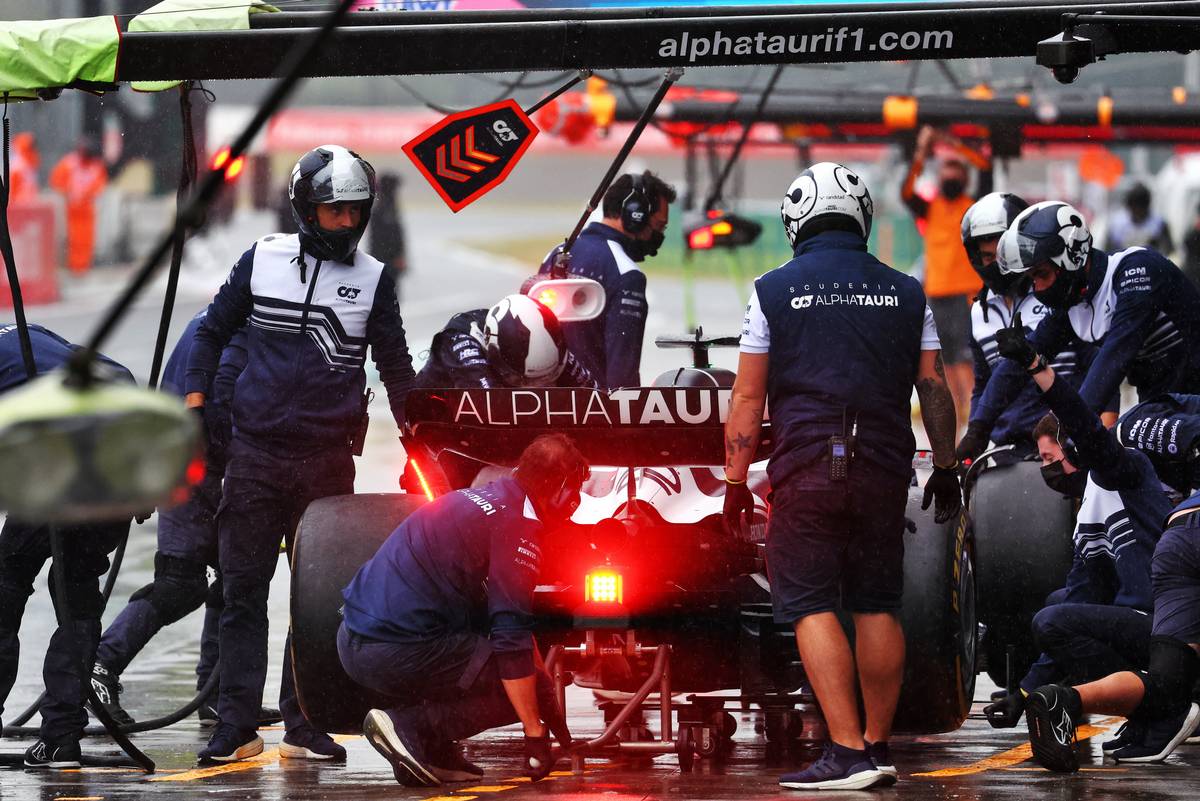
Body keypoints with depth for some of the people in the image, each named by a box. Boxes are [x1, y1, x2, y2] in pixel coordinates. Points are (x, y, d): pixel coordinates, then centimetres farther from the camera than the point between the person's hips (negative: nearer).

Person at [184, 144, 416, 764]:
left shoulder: (373, 279, 7)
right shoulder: (263, 260, 6)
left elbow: (395, 366, 13)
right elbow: (214, 330, 14)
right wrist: (194, 406, 5)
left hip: (328, 458, 0)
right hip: (255, 452, 0)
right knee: (243, 591, -1)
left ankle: (303, 726, 8)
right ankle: (236, 727, 2)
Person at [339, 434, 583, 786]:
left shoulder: (482, 499, 19)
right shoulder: (518, 526, -10)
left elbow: (509, 616, 30)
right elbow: (513, 640, -14)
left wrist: (551, 711, 34)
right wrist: (535, 736, -8)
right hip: (399, 649, -10)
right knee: (524, 690, -1)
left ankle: (436, 754, 8)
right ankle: (411, 727, -12)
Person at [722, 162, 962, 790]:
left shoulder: (774, 291, 2)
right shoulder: (904, 292, 10)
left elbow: (747, 398, 1)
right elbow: (934, 389, 9)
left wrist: (736, 482, 5)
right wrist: (946, 468, 17)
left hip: (806, 467, -3)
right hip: (884, 468, 3)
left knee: (809, 602, -4)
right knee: (877, 604, 11)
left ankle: (847, 750, -14)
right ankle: (879, 749, 13)